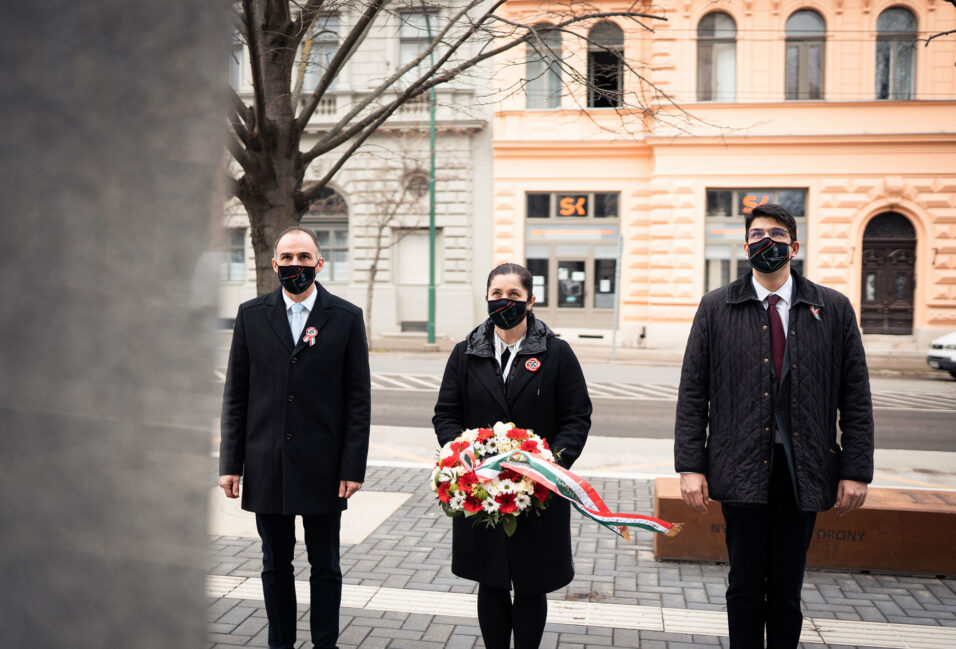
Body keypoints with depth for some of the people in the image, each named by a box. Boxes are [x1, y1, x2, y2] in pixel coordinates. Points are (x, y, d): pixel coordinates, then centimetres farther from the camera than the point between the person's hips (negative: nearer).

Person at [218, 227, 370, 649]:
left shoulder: (347, 318, -1)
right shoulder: (251, 314, 5)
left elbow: (358, 399, -2)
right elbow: (236, 393, 5)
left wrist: (353, 467, -7)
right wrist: (231, 463, 0)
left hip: (323, 468, -1)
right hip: (267, 467, 2)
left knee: (325, 568, 9)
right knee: (275, 565, 14)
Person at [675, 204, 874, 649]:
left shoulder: (834, 309, 5)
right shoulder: (716, 308, 3)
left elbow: (855, 397, 4)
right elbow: (692, 394, 1)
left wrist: (856, 470, -2)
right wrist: (690, 466, -6)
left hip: (804, 469, 1)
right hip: (742, 469, 0)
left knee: (787, 590, 10)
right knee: (745, 588, 8)